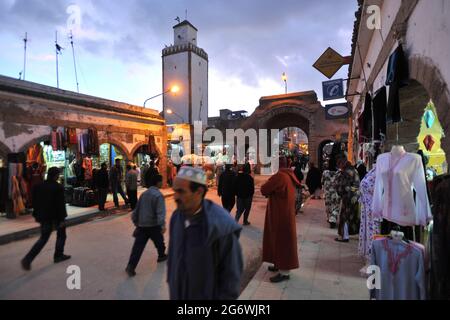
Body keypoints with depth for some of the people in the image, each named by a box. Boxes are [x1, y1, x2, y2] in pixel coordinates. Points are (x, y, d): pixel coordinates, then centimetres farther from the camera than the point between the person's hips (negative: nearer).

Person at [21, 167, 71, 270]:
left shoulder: (39, 186, 3)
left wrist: (37, 215, 17)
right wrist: (62, 219, -13)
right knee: (61, 235, 15)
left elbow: (35, 202, 9)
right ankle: (58, 255, 19)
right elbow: (61, 204, -18)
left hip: (43, 216, 6)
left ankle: (28, 259, 6)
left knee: (43, 238, 14)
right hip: (55, 216, -6)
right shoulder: (58, 187, -17)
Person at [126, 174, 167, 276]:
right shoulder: (158, 195, -15)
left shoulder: (144, 193, 8)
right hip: (153, 225, -5)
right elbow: (160, 212, -25)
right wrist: (162, 224, -30)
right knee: (159, 241, 19)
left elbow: (137, 208, 13)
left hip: (141, 225, 6)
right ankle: (162, 256, 39)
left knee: (138, 246, 5)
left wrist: (136, 221, 20)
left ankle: (131, 266, -1)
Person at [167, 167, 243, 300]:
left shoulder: (222, 226, -26)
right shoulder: (177, 217, -8)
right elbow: (173, 256, 4)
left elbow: (231, 273, -17)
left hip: (207, 295, -5)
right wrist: (171, 283, 9)